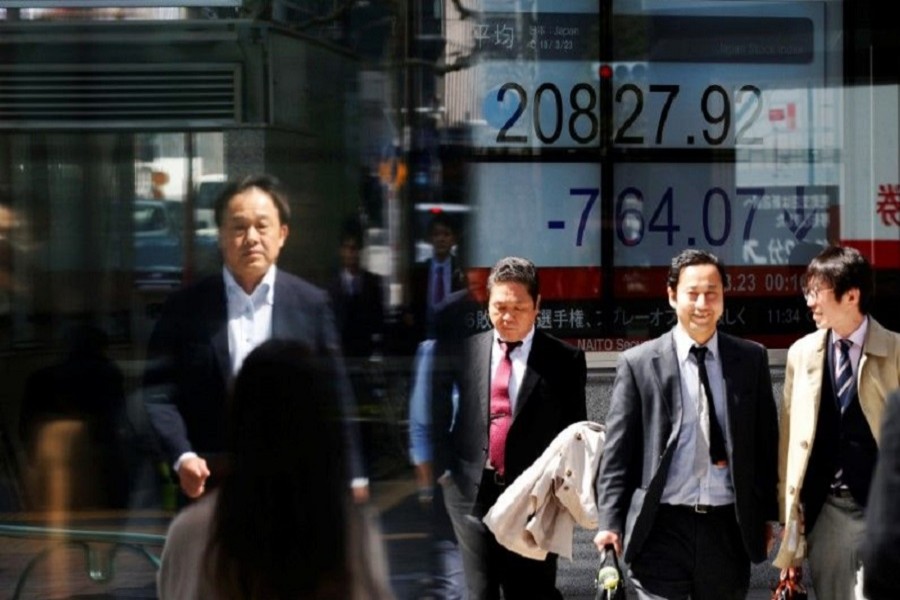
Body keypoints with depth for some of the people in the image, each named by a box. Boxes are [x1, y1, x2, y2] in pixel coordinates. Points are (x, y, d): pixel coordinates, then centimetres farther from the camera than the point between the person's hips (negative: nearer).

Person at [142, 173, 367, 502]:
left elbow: (336, 398, 6)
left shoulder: (312, 304, 4)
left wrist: (353, 476, 4)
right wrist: (182, 457, -16)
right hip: (210, 483, 0)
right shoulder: (185, 307, 2)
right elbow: (159, 391, -1)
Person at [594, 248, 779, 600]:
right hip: (661, 528, -3)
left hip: (728, 527, 3)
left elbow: (766, 441, 11)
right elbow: (617, 451, -1)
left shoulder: (751, 359, 7)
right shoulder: (638, 364, 0)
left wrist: (766, 514, 9)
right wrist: (610, 522, -7)